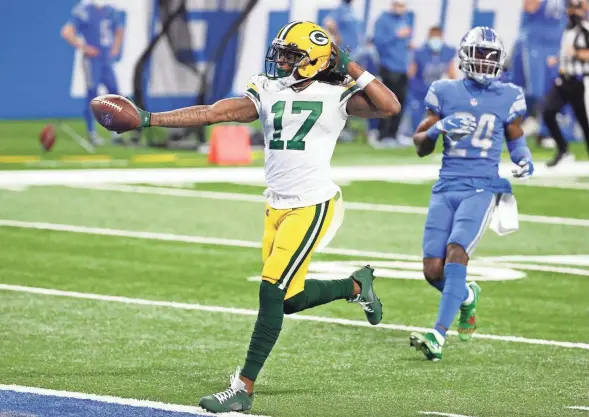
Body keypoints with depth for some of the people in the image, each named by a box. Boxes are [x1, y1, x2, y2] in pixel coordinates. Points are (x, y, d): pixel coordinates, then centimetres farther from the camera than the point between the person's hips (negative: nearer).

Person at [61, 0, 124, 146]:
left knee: (114, 92, 4)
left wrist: (115, 49, 12)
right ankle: (92, 133, 4)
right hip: (92, 60, -6)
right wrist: (83, 47, -16)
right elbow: (67, 32, -17)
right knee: (92, 94, -5)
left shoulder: (111, 12, 9)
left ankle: (115, 134, 12)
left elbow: (119, 32, 26)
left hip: (107, 60, 6)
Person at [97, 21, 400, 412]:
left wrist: (352, 69, -14)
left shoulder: (336, 95, -5)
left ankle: (244, 388, -4)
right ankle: (357, 285, 39)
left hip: (312, 206, -7)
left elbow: (390, 106, -17)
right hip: (277, 207, 7)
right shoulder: (268, 93, 7)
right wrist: (149, 119, -3)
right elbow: (211, 113, 3)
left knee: (272, 292, -11)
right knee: (290, 299, 11)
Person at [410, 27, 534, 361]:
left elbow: (516, 137, 21)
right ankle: (467, 296, 32)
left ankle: (438, 336, -25)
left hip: (483, 188, -2)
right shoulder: (445, 93, 5)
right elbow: (421, 147, 8)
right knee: (433, 270, -4)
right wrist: (439, 127, -13)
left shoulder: (508, 97, 4)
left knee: (456, 253, -23)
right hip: (447, 188, 3)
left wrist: (524, 160, -1)